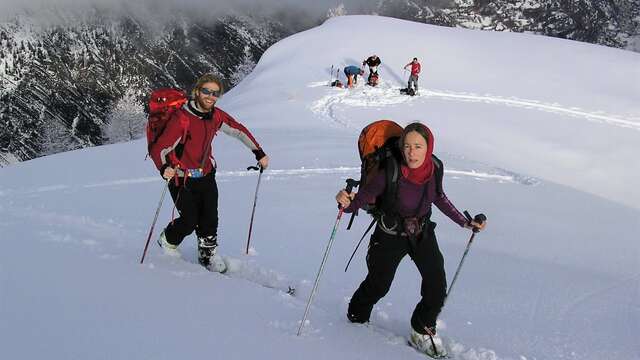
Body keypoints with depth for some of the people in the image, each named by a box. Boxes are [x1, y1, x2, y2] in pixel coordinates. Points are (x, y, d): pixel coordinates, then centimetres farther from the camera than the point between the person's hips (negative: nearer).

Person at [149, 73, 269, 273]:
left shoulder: (216, 116, -4)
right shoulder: (182, 118, -22)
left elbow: (239, 130, 13)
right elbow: (159, 149, -25)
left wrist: (259, 152, 11)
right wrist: (164, 168, -45)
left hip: (206, 175, 5)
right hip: (182, 178, -5)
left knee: (210, 220, -1)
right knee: (190, 221, -4)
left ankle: (208, 253, 22)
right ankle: (167, 241, 27)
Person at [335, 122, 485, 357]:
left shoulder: (434, 168, -16)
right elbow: (362, 198, -23)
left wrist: (465, 223, 9)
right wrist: (346, 202, -46)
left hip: (423, 233, 3)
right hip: (390, 235, -3)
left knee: (437, 289, -1)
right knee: (378, 285, 11)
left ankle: (423, 331, 25)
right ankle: (357, 317, 43)